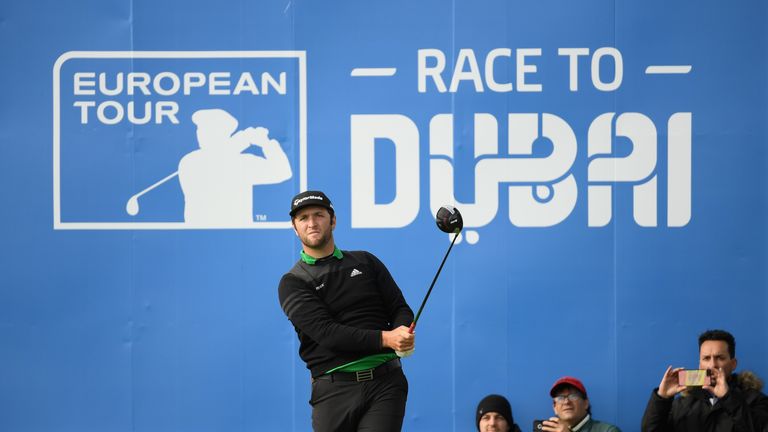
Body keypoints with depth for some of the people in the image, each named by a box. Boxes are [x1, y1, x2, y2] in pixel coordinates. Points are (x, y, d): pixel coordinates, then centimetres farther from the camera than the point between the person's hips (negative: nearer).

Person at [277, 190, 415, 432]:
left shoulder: (365, 262, 17)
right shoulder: (292, 283, 4)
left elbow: (400, 308, 14)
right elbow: (327, 332, -9)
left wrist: (403, 333, -12)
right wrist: (384, 338, -20)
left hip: (384, 382, 1)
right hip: (334, 390, -1)